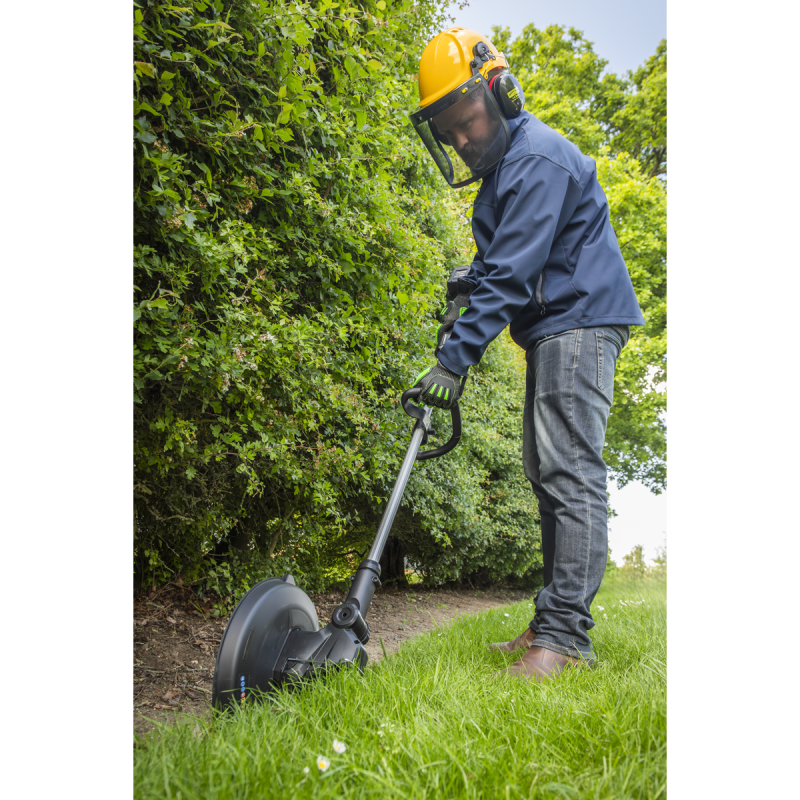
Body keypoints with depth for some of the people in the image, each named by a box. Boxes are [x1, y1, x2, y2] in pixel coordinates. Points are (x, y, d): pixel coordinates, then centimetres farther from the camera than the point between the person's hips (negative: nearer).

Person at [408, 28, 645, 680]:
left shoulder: (539, 158, -14)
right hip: (551, 332, 10)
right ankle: (553, 622, 13)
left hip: (580, 321, -10)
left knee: (570, 470, -16)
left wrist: (456, 357, -26)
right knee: (547, 471, 7)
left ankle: (565, 637, -14)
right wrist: (462, 319, 12)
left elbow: (512, 271, -23)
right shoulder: (503, 166, 19)